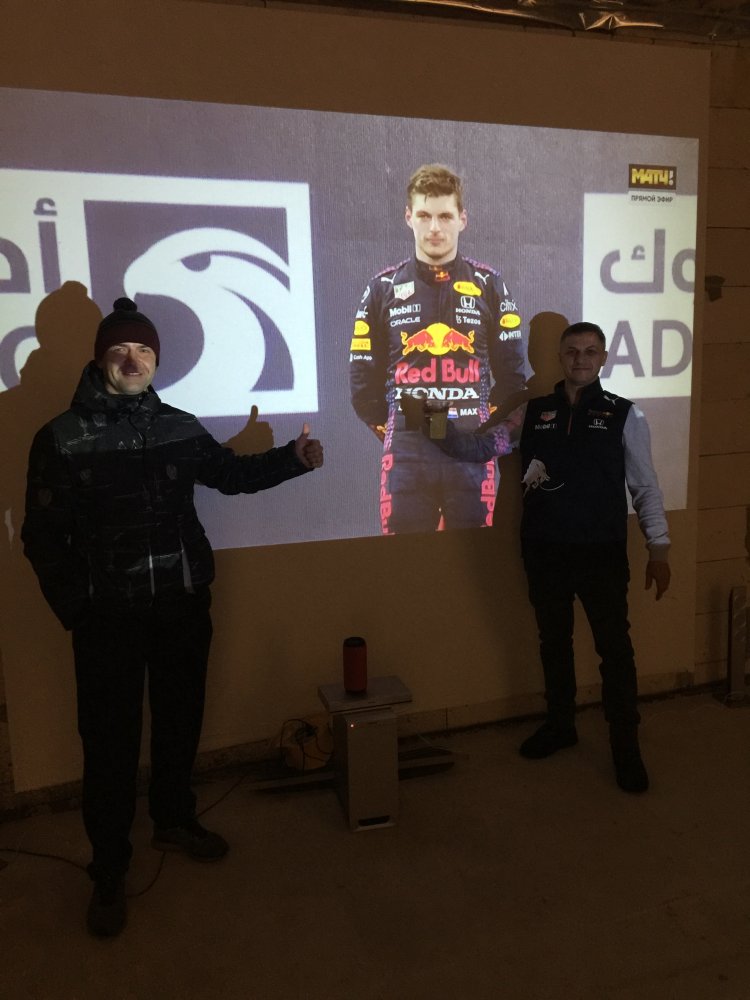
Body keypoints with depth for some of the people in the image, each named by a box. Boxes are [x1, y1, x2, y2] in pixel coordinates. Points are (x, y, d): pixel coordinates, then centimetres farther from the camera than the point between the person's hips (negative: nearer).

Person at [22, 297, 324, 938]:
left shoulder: (179, 427, 2)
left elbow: (231, 473, 17)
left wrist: (293, 459, 4)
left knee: (180, 720, 17)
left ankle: (174, 820, 41)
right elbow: (43, 535, -6)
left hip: (183, 604, 4)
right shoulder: (61, 438, -7)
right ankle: (110, 868, 24)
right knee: (110, 739, 5)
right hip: (107, 615, -3)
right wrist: (73, 608, -11)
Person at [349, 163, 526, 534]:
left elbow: (511, 371, 9)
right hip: (406, 452, 0)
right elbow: (363, 375, 8)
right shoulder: (384, 287, 6)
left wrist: (482, 424, 6)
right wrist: (391, 430, 6)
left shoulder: (488, 284, 6)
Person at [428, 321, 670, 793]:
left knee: (615, 647, 4)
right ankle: (560, 726, 36)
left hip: (602, 553, -3)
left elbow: (646, 487, 0)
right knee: (554, 641, 17)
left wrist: (659, 548, -4)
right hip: (544, 552, 3)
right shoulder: (533, 413, 4)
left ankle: (626, 745, 21)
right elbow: (479, 448, 6)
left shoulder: (625, 415, -2)